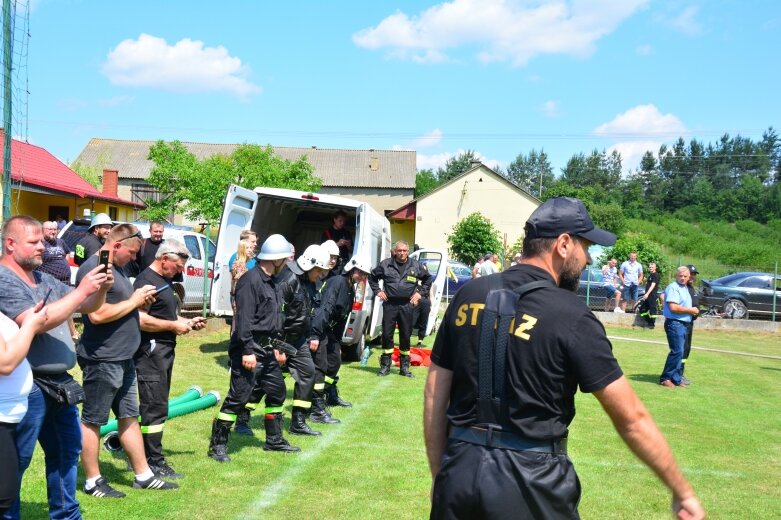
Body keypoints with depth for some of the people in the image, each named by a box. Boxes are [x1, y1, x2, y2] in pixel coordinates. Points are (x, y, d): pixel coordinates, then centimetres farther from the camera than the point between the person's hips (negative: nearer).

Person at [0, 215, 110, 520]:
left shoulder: (44, 279, 11)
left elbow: (88, 308, 15)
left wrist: (100, 289, -7)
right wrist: (82, 290, -25)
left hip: (58, 382, 9)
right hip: (27, 386, -9)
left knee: (67, 449, 20)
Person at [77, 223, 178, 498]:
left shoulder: (117, 267, 13)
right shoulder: (93, 268, -17)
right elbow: (97, 314, -26)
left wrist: (140, 299, 4)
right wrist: (134, 301, -16)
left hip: (123, 359, 10)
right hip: (102, 360, -10)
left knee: (129, 418, 15)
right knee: (92, 421, 5)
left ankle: (143, 476, 23)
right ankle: (93, 481, 16)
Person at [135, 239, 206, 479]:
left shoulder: (165, 280, 17)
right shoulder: (146, 281, -15)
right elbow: (140, 319, -25)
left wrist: (188, 322, 12)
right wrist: (173, 326, -19)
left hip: (165, 350, 10)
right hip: (150, 350, -10)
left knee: (156, 406, 16)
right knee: (154, 407, -6)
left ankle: (142, 457, 27)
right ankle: (154, 462, 0)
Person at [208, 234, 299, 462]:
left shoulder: (270, 282, 15)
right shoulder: (251, 280, -16)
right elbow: (244, 319, -21)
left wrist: (276, 347, 22)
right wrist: (248, 351, -24)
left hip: (266, 350, 10)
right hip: (250, 350, -10)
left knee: (277, 392, 16)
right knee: (238, 398, -6)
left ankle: (274, 440, 30)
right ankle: (217, 445, 4)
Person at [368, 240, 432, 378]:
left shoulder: (416, 266, 5)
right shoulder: (386, 264, 3)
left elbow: (428, 278, 20)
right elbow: (372, 277, 17)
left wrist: (420, 292, 11)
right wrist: (377, 291, 8)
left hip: (406, 305, 1)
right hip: (389, 304, -1)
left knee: (406, 336, 6)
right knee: (387, 335, 0)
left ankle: (404, 367, 16)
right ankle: (385, 366, 11)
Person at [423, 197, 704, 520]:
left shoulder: (468, 296, 1)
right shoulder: (573, 316, -12)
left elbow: (434, 395, 4)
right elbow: (632, 419, -10)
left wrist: (440, 476, 13)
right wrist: (683, 492, 2)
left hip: (460, 472, 3)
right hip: (530, 484, -3)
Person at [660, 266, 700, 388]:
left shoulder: (685, 288, 18)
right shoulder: (673, 287, -12)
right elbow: (673, 307, -22)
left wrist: (693, 310, 9)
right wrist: (690, 310, -12)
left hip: (684, 323, 10)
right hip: (675, 323, -10)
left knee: (679, 352, 11)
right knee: (677, 351, -13)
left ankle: (676, 378, 17)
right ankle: (665, 378, -6)